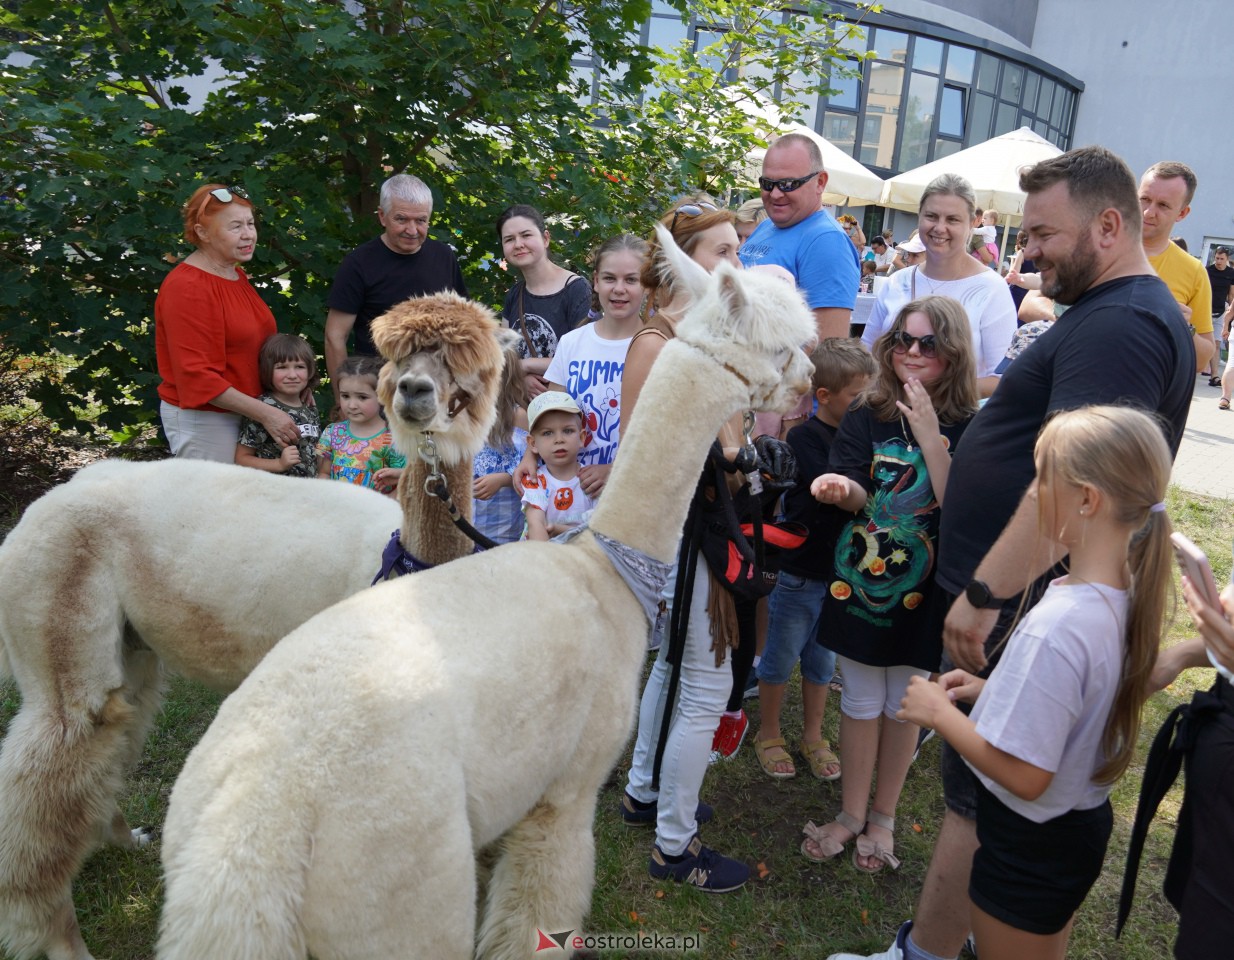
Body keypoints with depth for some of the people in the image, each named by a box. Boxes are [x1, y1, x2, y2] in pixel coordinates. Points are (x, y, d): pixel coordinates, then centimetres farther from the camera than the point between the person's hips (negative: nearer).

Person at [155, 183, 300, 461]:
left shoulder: (236, 275, 10)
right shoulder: (186, 287, -17)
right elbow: (197, 377, -21)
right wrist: (265, 414, -23)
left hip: (240, 411, 8)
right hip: (202, 419, -8)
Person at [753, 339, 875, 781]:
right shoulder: (804, 438, -16)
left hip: (841, 572, 5)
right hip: (799, 573, -5)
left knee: (822, 661, 19)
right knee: (781, 658, 12)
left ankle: (813, 737, 36)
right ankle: (768, 736, 31)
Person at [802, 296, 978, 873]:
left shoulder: (968, 428, -7)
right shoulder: (868, 417, -1)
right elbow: (856, 495, -8)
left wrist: (929, 432, -23)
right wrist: (841, 490, -32)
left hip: (923, 589, -1)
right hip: (860, 579, 1)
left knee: (904, 705, 13)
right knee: (861, 702, 12)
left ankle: (883, 815, 33)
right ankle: (851, 814, 29)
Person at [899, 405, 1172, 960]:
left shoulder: (1054, 628, -34)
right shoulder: (1127, 595, -6)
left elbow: (1024, 775, -29)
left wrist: (939, 712, -18)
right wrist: (992, 690, 3)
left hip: (1031, 846, -8)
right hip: (1085, 824, 8)